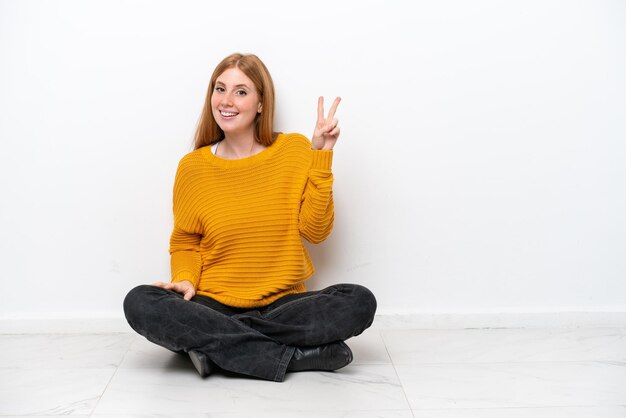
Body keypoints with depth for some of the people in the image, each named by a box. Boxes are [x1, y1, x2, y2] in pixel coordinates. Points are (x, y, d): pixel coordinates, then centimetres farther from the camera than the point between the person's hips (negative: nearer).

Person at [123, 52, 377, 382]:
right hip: (213, 306, 1)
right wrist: (185, 279, -10)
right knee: (140, 303, -28)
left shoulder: (295, 149, 1)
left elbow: (315, 231, -5)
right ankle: (297, 354, -26)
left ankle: (214, 343, -21)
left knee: (360, 302, -27)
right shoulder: (193, 167, 2)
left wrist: (321, 157, -10)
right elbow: (185, 243, 11)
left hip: (284, 304, 0)